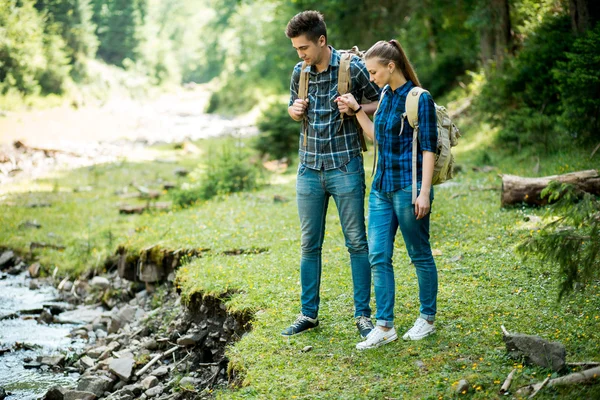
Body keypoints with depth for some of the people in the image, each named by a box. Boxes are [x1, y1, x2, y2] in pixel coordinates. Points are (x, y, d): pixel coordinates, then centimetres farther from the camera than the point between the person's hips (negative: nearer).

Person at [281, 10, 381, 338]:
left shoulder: (352, 67, -9)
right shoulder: (300, 72, 5)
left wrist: (356, 109, -17)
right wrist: (295, 111, -2)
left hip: (345, 167, -4)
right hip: (309, 169, 4)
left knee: (357, 243, 2)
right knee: (309, 245, 9)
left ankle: (362, 315, 12)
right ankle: (308, 313, 19)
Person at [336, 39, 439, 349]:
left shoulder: (419, 99, -11)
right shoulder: (386, 95, 12)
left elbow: (429, 148, -13)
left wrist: (424, 192, -17)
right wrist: (355, 109, 13)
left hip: (408, 187, -8)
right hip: (382, 186, 8)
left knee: (420, 255, 6)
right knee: (378, 257, 2)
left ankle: (427, 318, 20)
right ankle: (384, 326, 6)